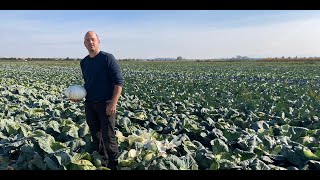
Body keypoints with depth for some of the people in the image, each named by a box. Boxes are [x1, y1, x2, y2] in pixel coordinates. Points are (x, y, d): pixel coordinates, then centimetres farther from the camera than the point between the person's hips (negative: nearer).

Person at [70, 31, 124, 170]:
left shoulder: (108, 58, -8)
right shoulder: (84, 62, 11)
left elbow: (119, 81, -12)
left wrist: (113, 103, -19)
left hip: (106, 104, -6)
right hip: (89, 104, 6)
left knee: (108, 137, -3)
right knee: (95, 135, 13)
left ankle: (113, 165, 12)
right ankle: (101, 163, 29)